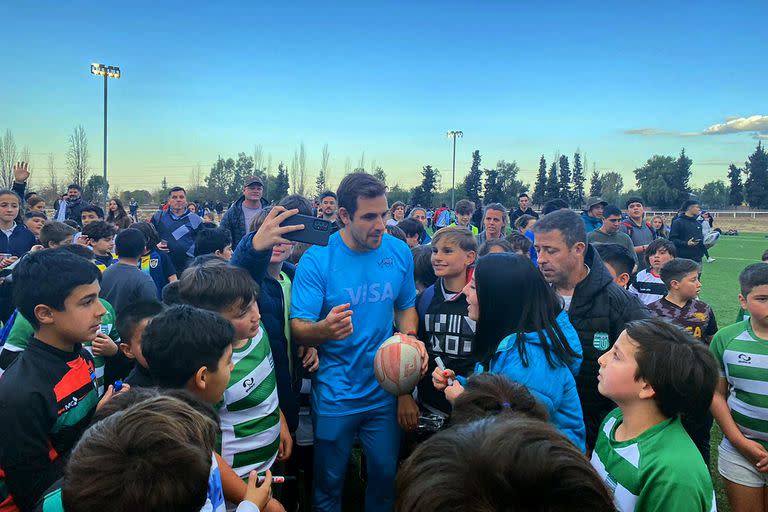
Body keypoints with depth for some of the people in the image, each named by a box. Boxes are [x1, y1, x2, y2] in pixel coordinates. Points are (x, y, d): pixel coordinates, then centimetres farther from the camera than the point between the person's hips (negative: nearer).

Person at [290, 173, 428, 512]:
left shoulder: (399, 252, -5)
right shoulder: (317, 259, -16)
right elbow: (298, 329, -18)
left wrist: (410, 337, -11)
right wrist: (325, 329, -39)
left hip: (385, 391, 3)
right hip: (335, 396, -3)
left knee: (385, 475, 19)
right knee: (329, 483, 16)